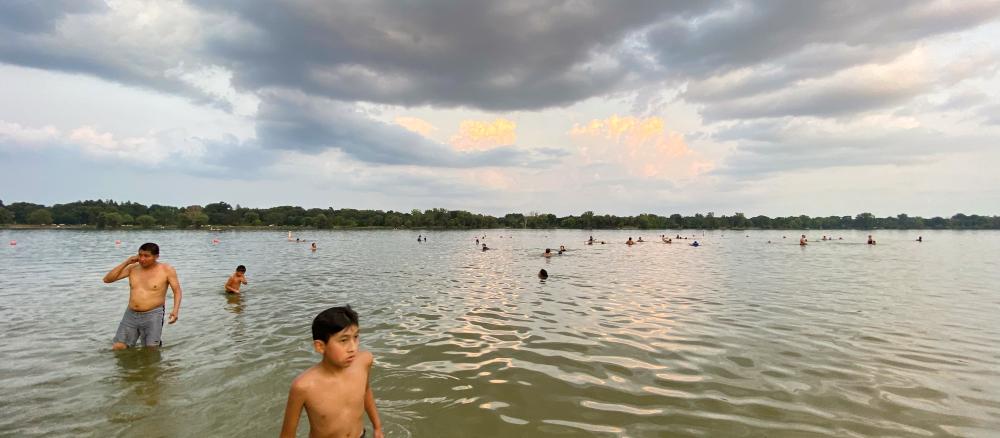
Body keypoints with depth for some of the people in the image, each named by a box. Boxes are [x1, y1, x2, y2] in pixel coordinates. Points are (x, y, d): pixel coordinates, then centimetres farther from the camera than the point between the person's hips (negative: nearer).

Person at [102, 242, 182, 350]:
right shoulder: (133, 268, 7)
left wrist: (176, 310, -18)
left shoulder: (166, 270, -5)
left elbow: (177, 291, -3)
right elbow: (107, 279, 6)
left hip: (153, 315, -4)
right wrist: (126, 262, -2)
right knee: (117, 348, 1)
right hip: (130, 314, 4)